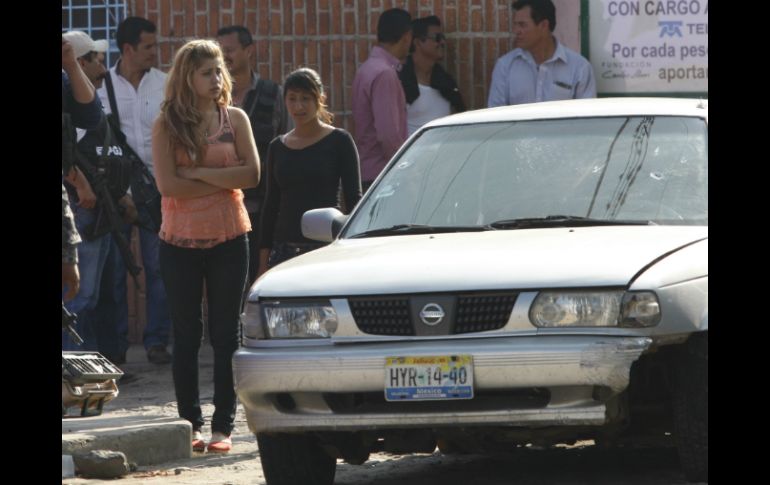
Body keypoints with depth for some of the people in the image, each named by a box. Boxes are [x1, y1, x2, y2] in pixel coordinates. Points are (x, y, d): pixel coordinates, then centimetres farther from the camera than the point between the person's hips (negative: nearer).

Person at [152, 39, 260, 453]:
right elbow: (168, 184, -11)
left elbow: (251, 174, -8)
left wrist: (199, 173, -13)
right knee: (186, 335, 5)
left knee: (225, 334, 2)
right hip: (180, 241, -1)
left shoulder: (235, 119, 3)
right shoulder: (167, 125, -1)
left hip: (228, 238, 1)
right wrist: (222, 181, -10)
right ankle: (190, 423, 10)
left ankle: (224, 426, 4)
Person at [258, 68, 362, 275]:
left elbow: (353, 198, 0)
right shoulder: (278, 147, 14)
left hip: (326, 246, -4)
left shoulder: (338, 141, 2)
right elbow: (270, 205, 16)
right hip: (285, 248, 4)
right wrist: (263, 260, 10)